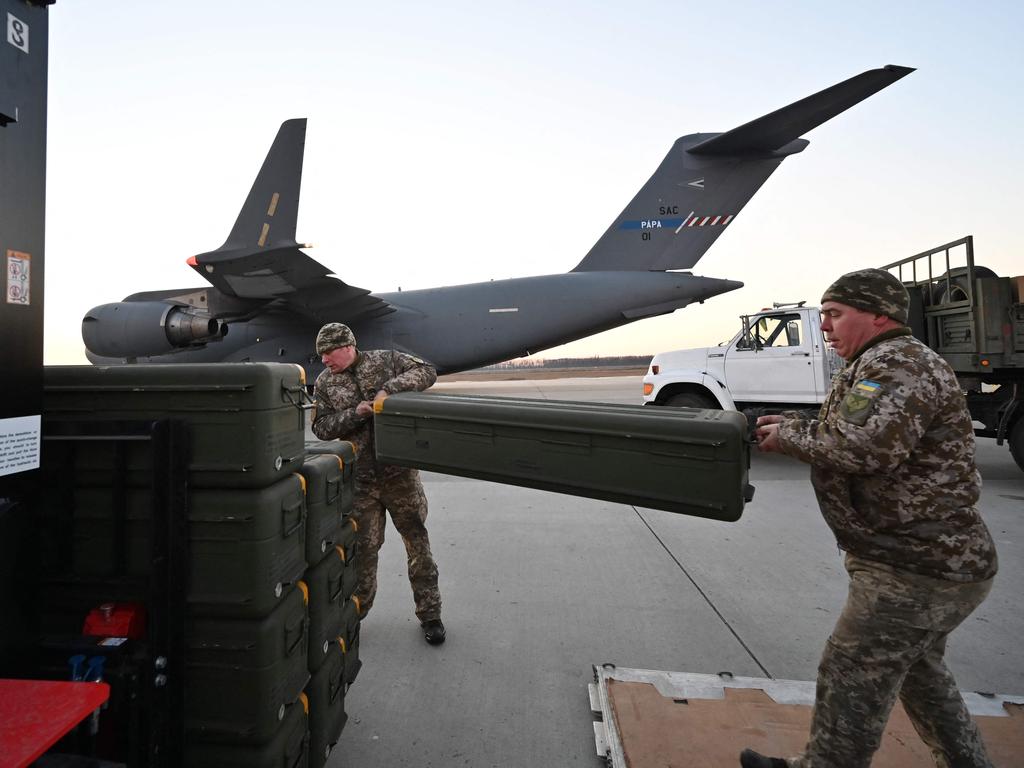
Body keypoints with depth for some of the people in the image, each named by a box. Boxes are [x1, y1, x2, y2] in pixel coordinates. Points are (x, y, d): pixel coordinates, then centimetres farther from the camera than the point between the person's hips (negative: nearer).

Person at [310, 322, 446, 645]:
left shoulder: (386, 360, -1)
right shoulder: (325, 383, 6)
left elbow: (427, 372, -6)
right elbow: (320, 427, 3)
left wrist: (390, 388, -20)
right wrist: (355, 414, -13)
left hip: (399, 471, -1)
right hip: (360, 479, 2)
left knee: (417, 541, 6)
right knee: (363, 548, 9)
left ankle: (429, 613, 20)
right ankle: (355, 613, 30)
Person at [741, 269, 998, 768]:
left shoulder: (895, 363, -19)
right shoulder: (885, 363, 17)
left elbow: (860, 447, -33)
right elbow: (856, 438, 16)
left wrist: (790, 434, -18)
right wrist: (791, 428, 0)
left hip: (917, 569, -11)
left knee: (851, 680, 2)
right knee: (918, 671, 27)